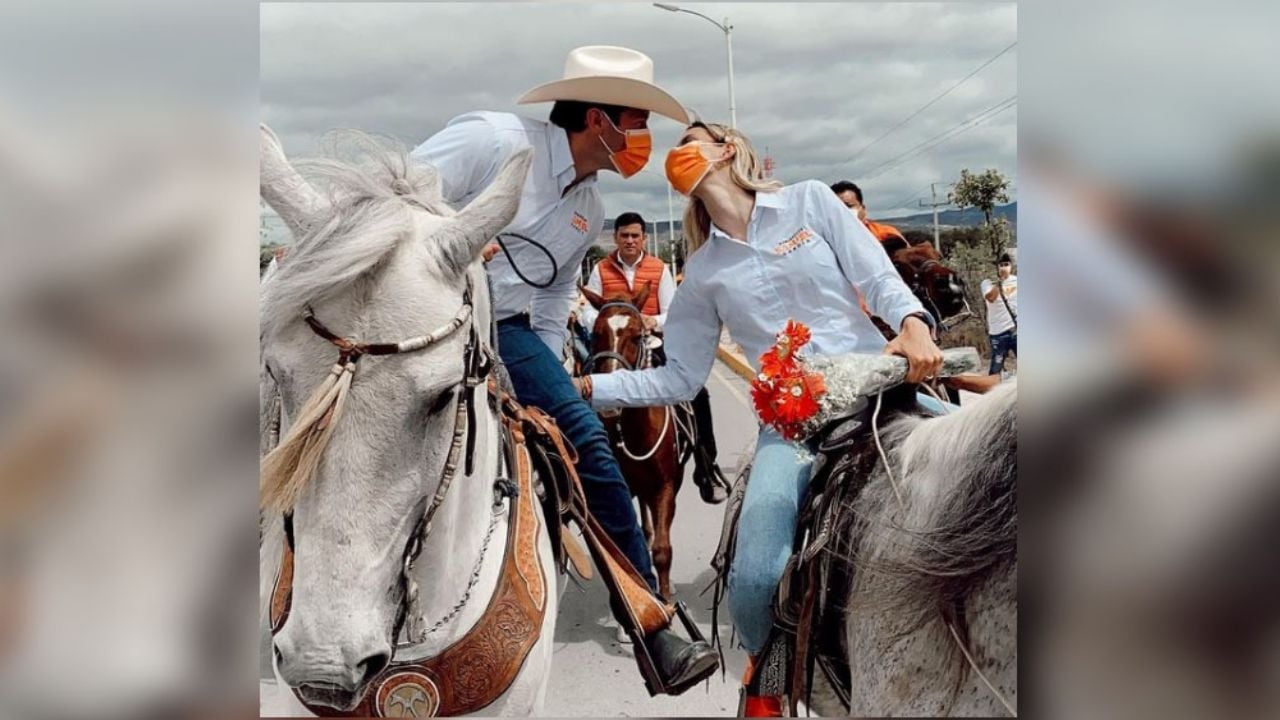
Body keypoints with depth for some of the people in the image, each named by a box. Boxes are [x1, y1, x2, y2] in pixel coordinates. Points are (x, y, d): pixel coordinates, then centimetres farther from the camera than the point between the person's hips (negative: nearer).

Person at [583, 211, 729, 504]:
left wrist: (653, 321, -20)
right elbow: (588, 313, 1)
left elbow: (673, 314, 2)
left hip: (652, 343, 0)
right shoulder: (601, 270, 6)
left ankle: (706, 466, -1)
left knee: (697, 392, -15)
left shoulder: (659, 269, 6)